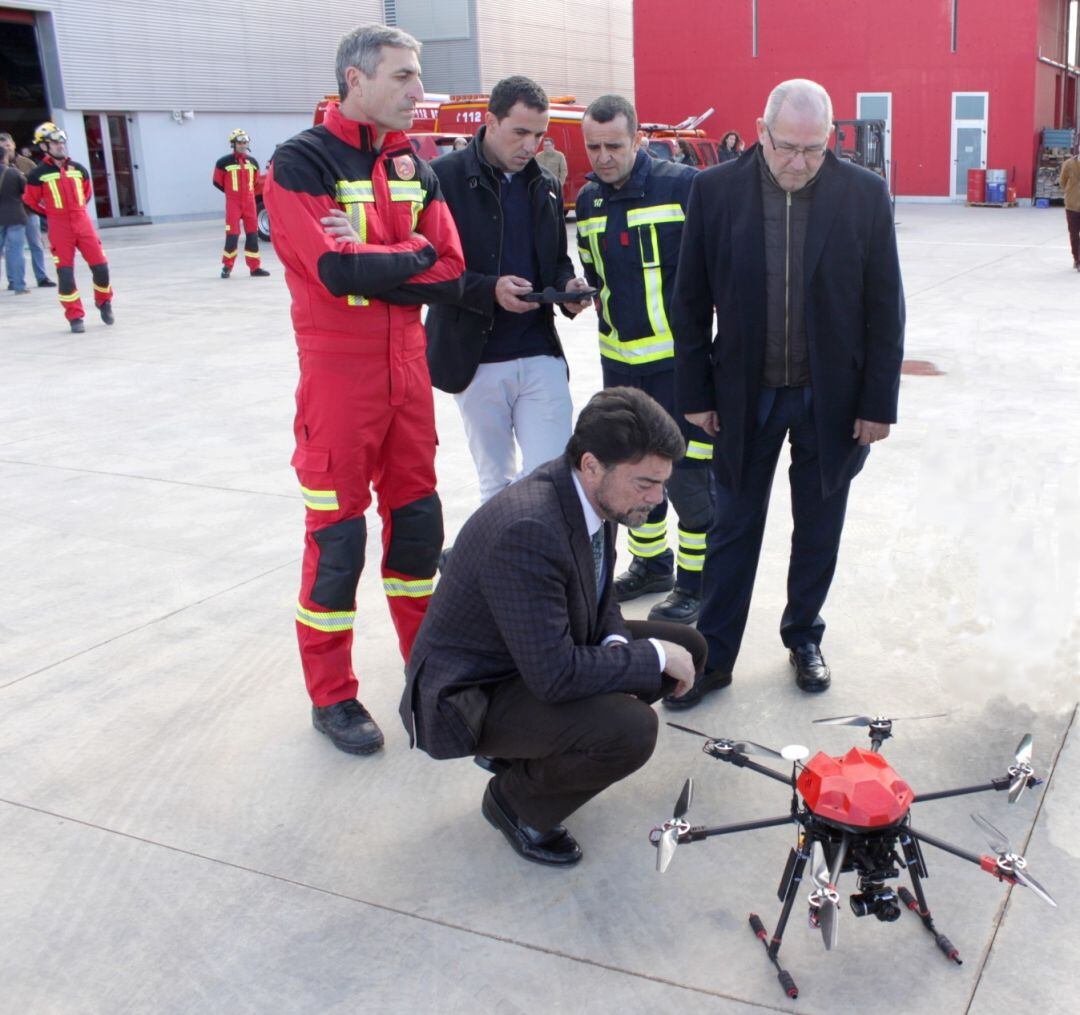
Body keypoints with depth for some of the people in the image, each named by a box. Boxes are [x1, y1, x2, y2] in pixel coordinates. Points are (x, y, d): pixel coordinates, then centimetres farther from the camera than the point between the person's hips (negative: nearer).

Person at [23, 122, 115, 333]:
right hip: (59, 228, -3)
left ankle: (104, 302, 26)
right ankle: (75, 316, 6)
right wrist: (51, 213, 9)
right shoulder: (38, 174, -4)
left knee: (100, 266, 0)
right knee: (65, 272, -4)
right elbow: (30, 201, 3)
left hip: (83, 223, 3)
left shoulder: (78, 169, 7)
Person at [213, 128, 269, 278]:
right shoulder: (224, 162, -6)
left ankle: (255, 267, 12)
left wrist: (248, 193, 8)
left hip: (249, 202, 5)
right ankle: (227, 266, 4)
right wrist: (232, 191, 5)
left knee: (252, 233, 6)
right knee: (232, 234, -7)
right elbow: (217, 182, 0)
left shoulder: (252, 161, 10)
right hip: (233, 203, -5)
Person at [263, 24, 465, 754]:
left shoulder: (414, 166, 9)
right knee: (338, 534, 1)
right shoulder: (301, 163, -10)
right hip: (339, 376, -6)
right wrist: (413, 254, -9)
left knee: (417, 517, 14)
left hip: (408, 367, 6)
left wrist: (371, 262, -15)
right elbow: (337, 270, -23)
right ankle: (332, 695, 15)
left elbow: (450, 276, -2)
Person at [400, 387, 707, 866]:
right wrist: (654, 656, -22)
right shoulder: (526, 530, -34)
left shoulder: (593, 493, -7)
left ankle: (522, 745, 13)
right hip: (470, 693, -9)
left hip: (544, 653, 9)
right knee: (631, 730, -30)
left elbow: (599, 592, 11)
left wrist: (616, 644, -9)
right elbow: (555, 675, -34)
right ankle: (516, 799, 1)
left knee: (687, 648, 7)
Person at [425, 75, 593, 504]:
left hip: (541, 356, 4)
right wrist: (490, 290, -22)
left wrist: (568, 287, -4)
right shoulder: (444, 177, -6)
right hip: (476, 360, -3)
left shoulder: (546, 185, 11)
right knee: (496, 485, 10)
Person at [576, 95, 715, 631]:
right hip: (619, 361, 6)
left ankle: (695, 582, 15)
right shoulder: (587, 201, 8)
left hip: (679, 358, -6)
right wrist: (582, 295, 4)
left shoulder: (682, 185, -10)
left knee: (686, 473, -2)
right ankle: (651, 564, 34)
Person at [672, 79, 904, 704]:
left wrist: (879, 401, -4)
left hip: (831, 395, 1)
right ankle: (715, 654, 20)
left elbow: (885, 307, -2)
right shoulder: (715, 191, -6)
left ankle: (804, 637, 33)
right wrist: (696, 393, -2)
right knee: (734, 527, 8)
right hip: (745, 393, 0)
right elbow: (691, 301, -1)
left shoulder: (865, 195, -6)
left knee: (819, 528, 14)